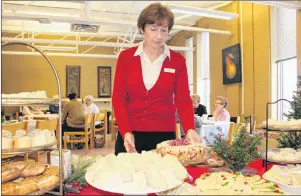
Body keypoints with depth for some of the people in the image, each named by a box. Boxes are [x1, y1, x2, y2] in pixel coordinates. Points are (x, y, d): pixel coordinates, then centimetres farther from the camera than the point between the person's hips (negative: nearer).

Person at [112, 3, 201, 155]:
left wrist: (190, 129, -21)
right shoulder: (126, 57, 0)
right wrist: (125, 132, -16)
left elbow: (183, 99, -5)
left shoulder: (178, 61, 1)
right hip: (129, 134, 0)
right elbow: (118, 98, -3)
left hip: (164, 134, 0)